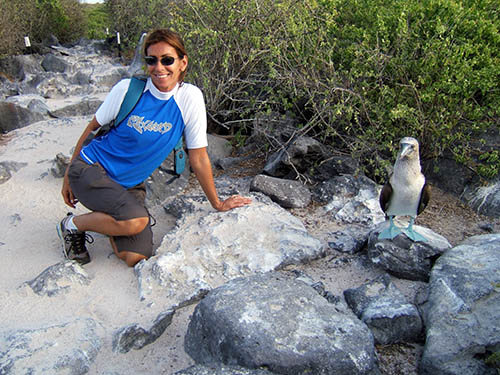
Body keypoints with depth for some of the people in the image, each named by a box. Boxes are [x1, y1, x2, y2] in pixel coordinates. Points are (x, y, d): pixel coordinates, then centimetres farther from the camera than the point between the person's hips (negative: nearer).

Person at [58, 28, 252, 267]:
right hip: (91, 168, -3)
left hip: (129, 184, 3)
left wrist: (217, 204, 1)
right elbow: (92, 128, 1)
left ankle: (107, 217, 22)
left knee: (137, 258, -8)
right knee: (136, 221, -29)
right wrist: (68, 177, 6)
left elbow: (198, 158, -5)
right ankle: (73, 225, 0)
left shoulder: (190, 98, -11)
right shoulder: (127, 89, -13)